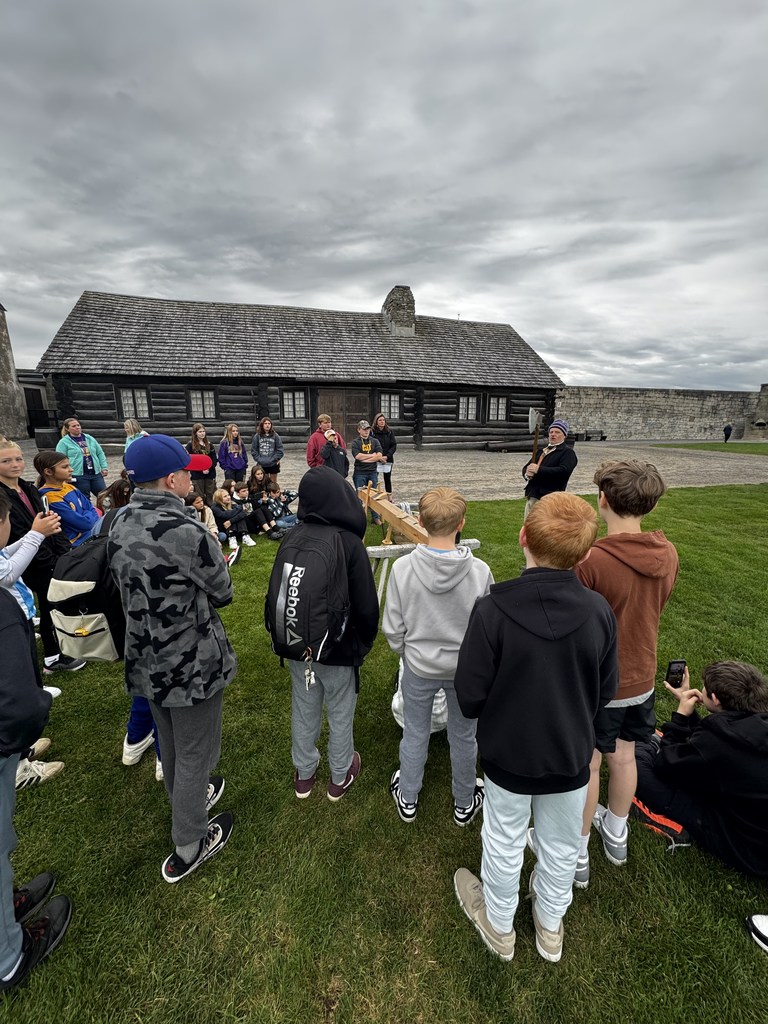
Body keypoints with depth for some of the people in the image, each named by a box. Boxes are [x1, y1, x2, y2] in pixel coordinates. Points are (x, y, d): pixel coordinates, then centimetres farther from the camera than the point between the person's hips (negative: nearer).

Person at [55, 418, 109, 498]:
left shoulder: (89, 438, 14)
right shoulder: (64, 442, 0)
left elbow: (100, 453, 16)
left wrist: (104, 467, 6)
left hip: (96, 474, 4)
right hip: (79, 477, -4)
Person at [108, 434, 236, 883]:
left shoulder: (120, 526, -4)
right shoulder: (188, 531, -28)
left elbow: (132, 586, 9)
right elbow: (222, 593, -14)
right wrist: (212, 549, 2)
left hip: (145, 657, 8)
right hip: (192, 663, -7)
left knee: (171, 744, 29)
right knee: (195, 753, 15)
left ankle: (188, 800, 55)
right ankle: (188, 847, 36)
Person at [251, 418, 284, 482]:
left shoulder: (275, 435, -4)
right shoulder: (257, 436, -2)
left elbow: (280, 450, -3)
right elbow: (253, 450, 2)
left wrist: (274, 459, -10)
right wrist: (258, 459, -7)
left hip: (273, 464, -1)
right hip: (262, 465, 1)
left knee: (273, 483, 10)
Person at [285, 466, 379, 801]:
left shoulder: (293, 538, -12)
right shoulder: (349, 543, -24)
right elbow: (366, 605, -17)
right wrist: (365, 642, 1)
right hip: (338, 649, -4)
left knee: (303, 708, 22)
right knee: (340, 713, 18)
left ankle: (304, 773, 43)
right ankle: (340, 776, 40)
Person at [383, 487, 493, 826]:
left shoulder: (402, 568, -22)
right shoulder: (479, 571, -23)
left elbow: (393, 628, -12)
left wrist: (407, 654, 8)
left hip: (419, 667, 0)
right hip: (466, 668, 0)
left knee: (415, 734, 23)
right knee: (463, 736, 23)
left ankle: (408, 799, 47)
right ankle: (464, 803, 48)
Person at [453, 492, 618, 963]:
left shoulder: (492, 609, -30)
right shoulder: (599, 611, -20)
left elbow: (470, 696, -21)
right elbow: (606, 690, -6)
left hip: (507, 753, -2)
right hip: (571, 755, 2)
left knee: (505, 843, 24)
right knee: (561, 846, 28)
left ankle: (499, 926, 51)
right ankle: (550, 927, 54)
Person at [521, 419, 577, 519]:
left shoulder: (568, 452, -2)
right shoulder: (542, 451, 22)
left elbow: (564, 471, -20)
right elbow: (526, 467, 18)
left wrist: (539, 469, -23)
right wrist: (527, 473, -8)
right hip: (531, 497, 8)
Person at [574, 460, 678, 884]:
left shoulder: (589, 561, -31)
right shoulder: (668, 554, -9)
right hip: (640, 678, 6)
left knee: (586, 767, 14)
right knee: (623, 758, 25)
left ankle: (578, 855, 35)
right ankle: (616, 833, 49)